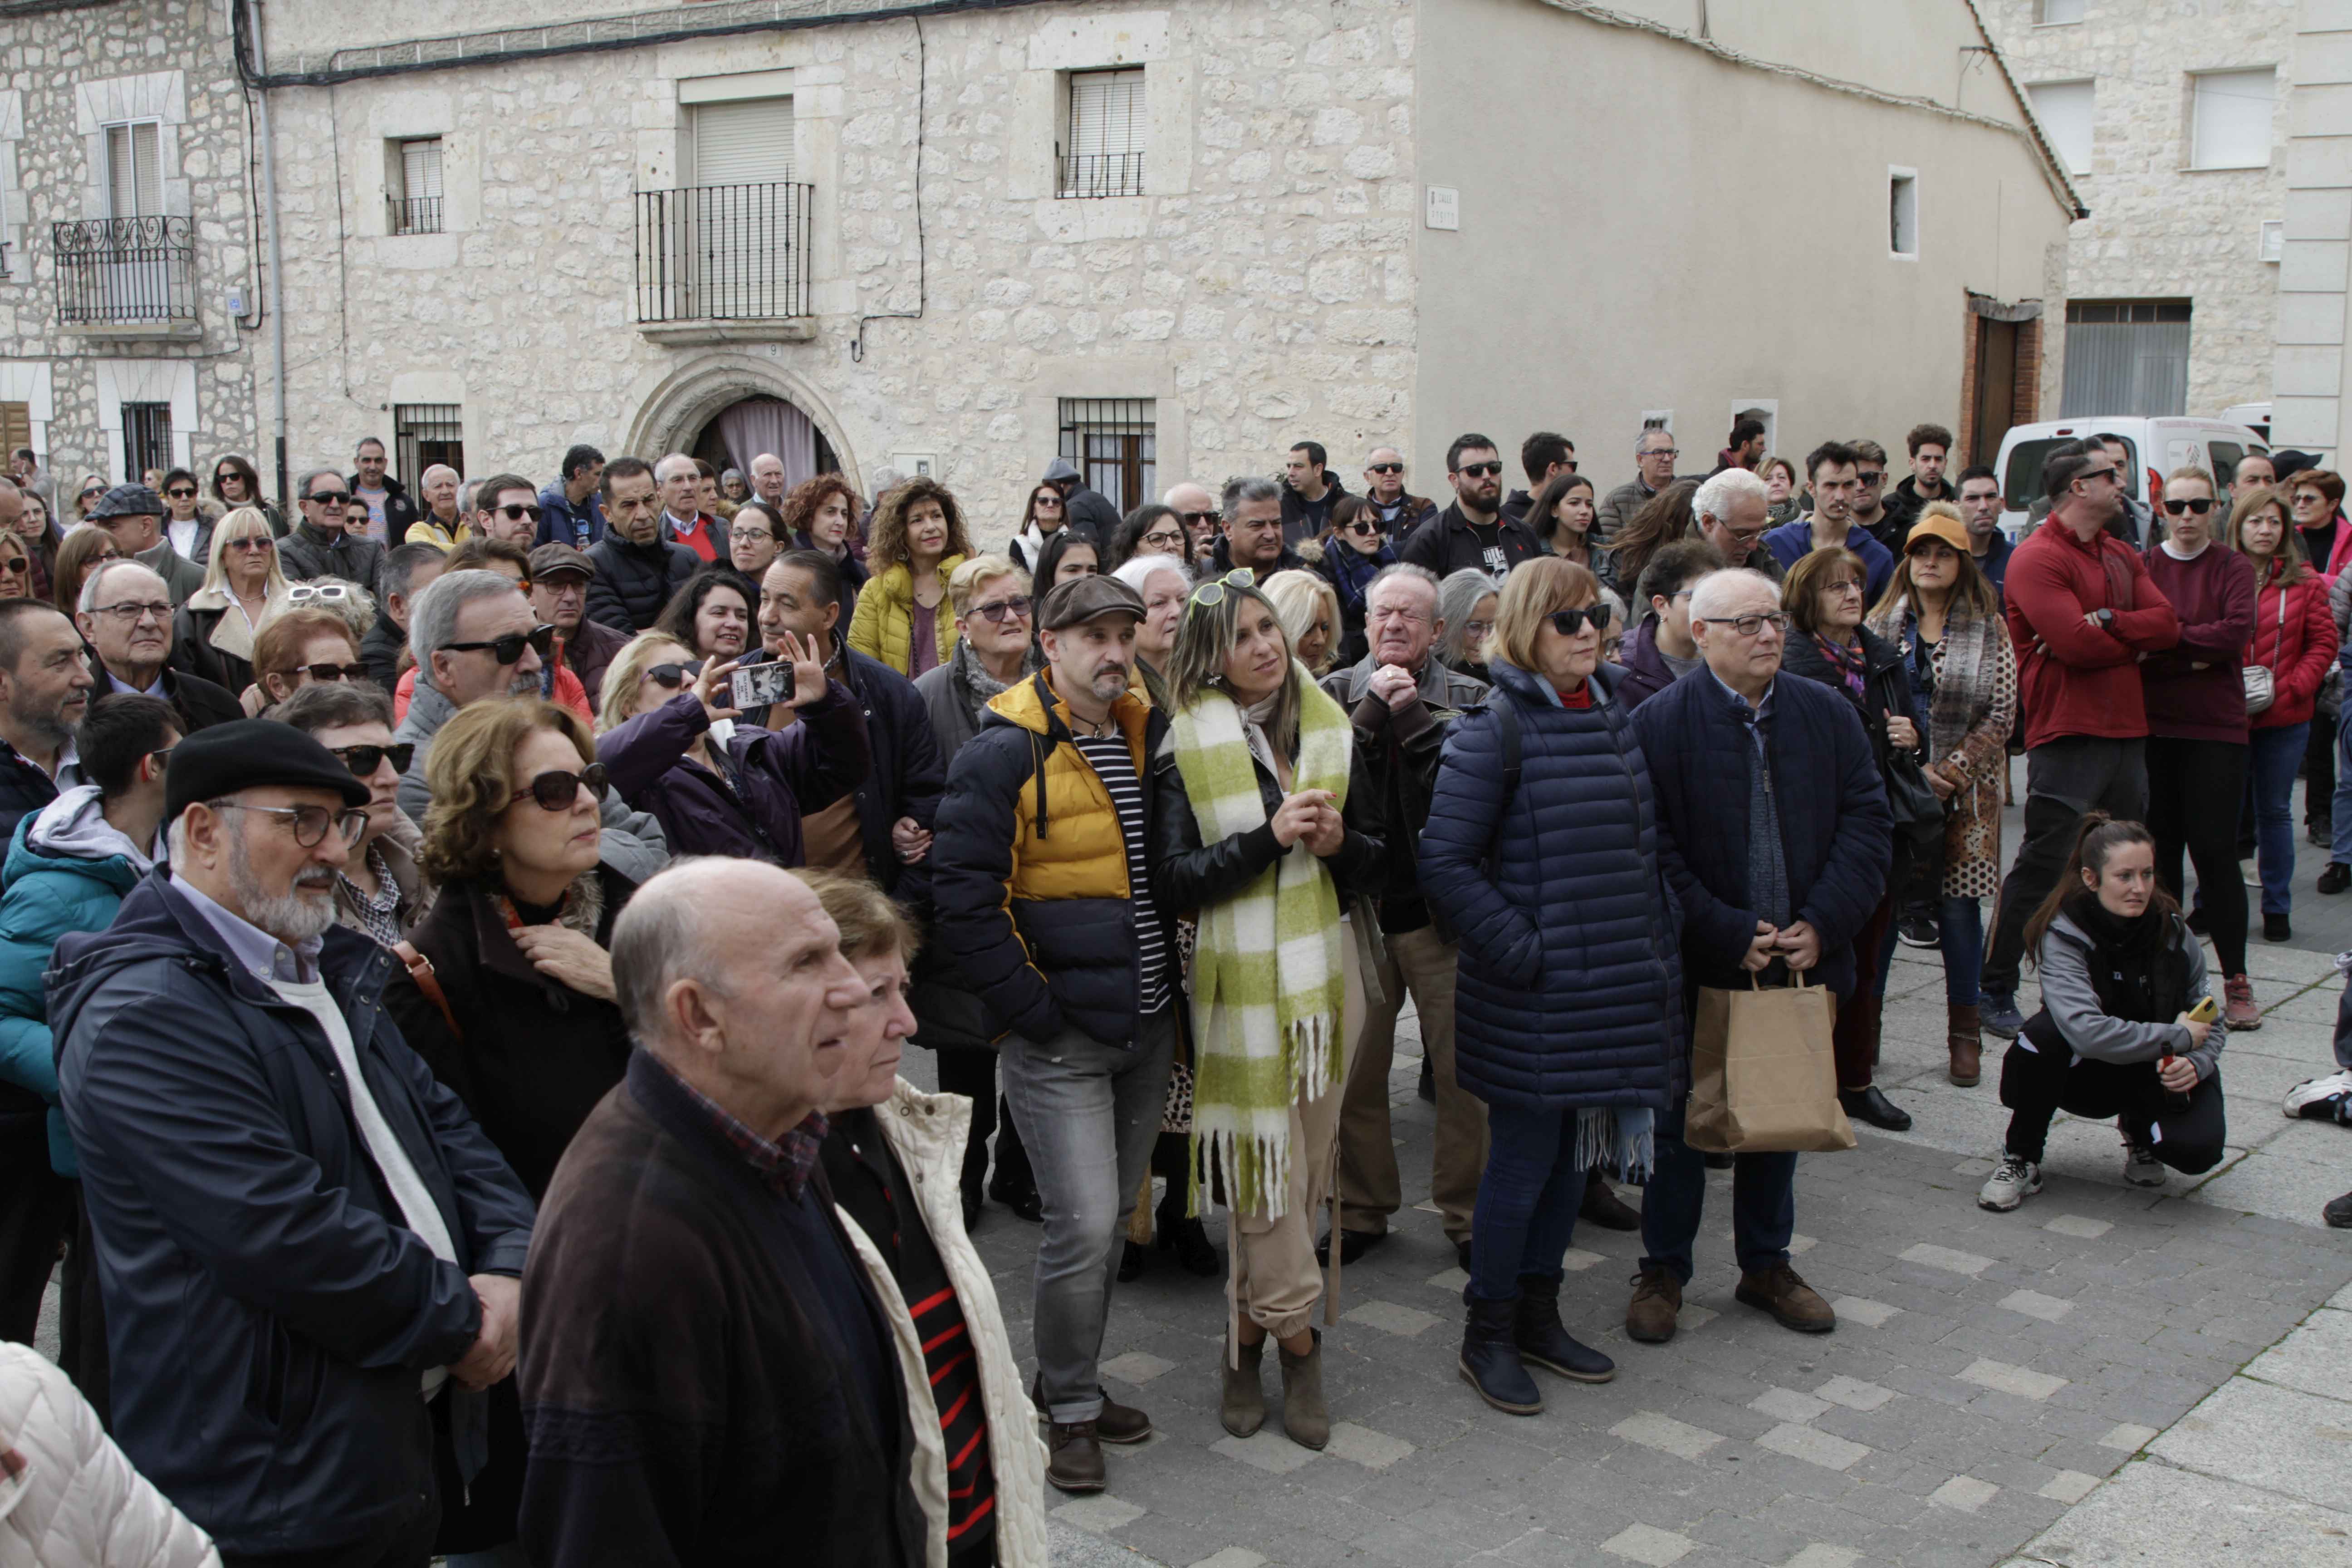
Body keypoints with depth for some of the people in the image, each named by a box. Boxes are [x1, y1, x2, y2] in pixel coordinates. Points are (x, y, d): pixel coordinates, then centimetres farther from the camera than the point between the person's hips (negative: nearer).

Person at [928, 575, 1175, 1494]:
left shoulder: (1150, 737, 9)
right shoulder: (1006, 754, -13)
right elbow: (964, 897, -15)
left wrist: (1171, 982, 11)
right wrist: (1031, 1005, -15)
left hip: (1146, 1026, 7)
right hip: (1059, 1038, -7)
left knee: (1113, 1216, 15)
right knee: (1084, 1226, -8)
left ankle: (1073, 1382, 32)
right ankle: (1069, 1410, 11)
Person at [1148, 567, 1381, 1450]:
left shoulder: (1331, 736, 9)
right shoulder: (1186, 750, -4)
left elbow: (1374, 865, 13)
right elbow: (1173, 882, -10)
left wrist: (1339, 841, -9)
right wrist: (1269, 837, -19)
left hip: (1322, 978, 4)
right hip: (1241, 983, -4)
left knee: (1304, 1165, 8)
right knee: (1267, 1164, -4)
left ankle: (1249, 1334, 22)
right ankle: (1296, 1341, 11)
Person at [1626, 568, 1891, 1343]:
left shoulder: (1828, 714, 3)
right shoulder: (1659, 722, -10)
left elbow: (1868, 821, 1)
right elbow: (1654, 849, -14)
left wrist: (1823, 924, -10)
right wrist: (1729, 934, -18)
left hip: (1799, 960, 4)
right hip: (1697, 965, -4)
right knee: (1682, 1121, 8)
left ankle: (1767, 1265, 32)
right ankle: (1662, 1270, 22)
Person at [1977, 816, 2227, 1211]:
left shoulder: (2171, 932, -10)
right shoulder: (2063, 936, -22)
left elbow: (2210, 1022, 1)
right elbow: (2087, 1032, -37)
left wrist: (2195, 1064, -21)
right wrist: (2176, 1036, -27)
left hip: (2161, 1073, 3)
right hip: (2086, 1074, -2)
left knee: (2199, 1148, -27)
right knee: (2047, 1029, -36)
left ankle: (2139, 1131, 13)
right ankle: (2021, 1159, -12)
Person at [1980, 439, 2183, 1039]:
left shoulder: (2122, 557, 17)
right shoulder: (2037, 558, -10)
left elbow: (2167, 625, 4)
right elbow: (2077, 644, -21)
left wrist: (2108, 622, -13)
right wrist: (2135, 642, -3)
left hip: (2127, 732, 8)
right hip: (2067, 736, -8)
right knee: (2042, 869, -6)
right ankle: (1994, 994, 3)